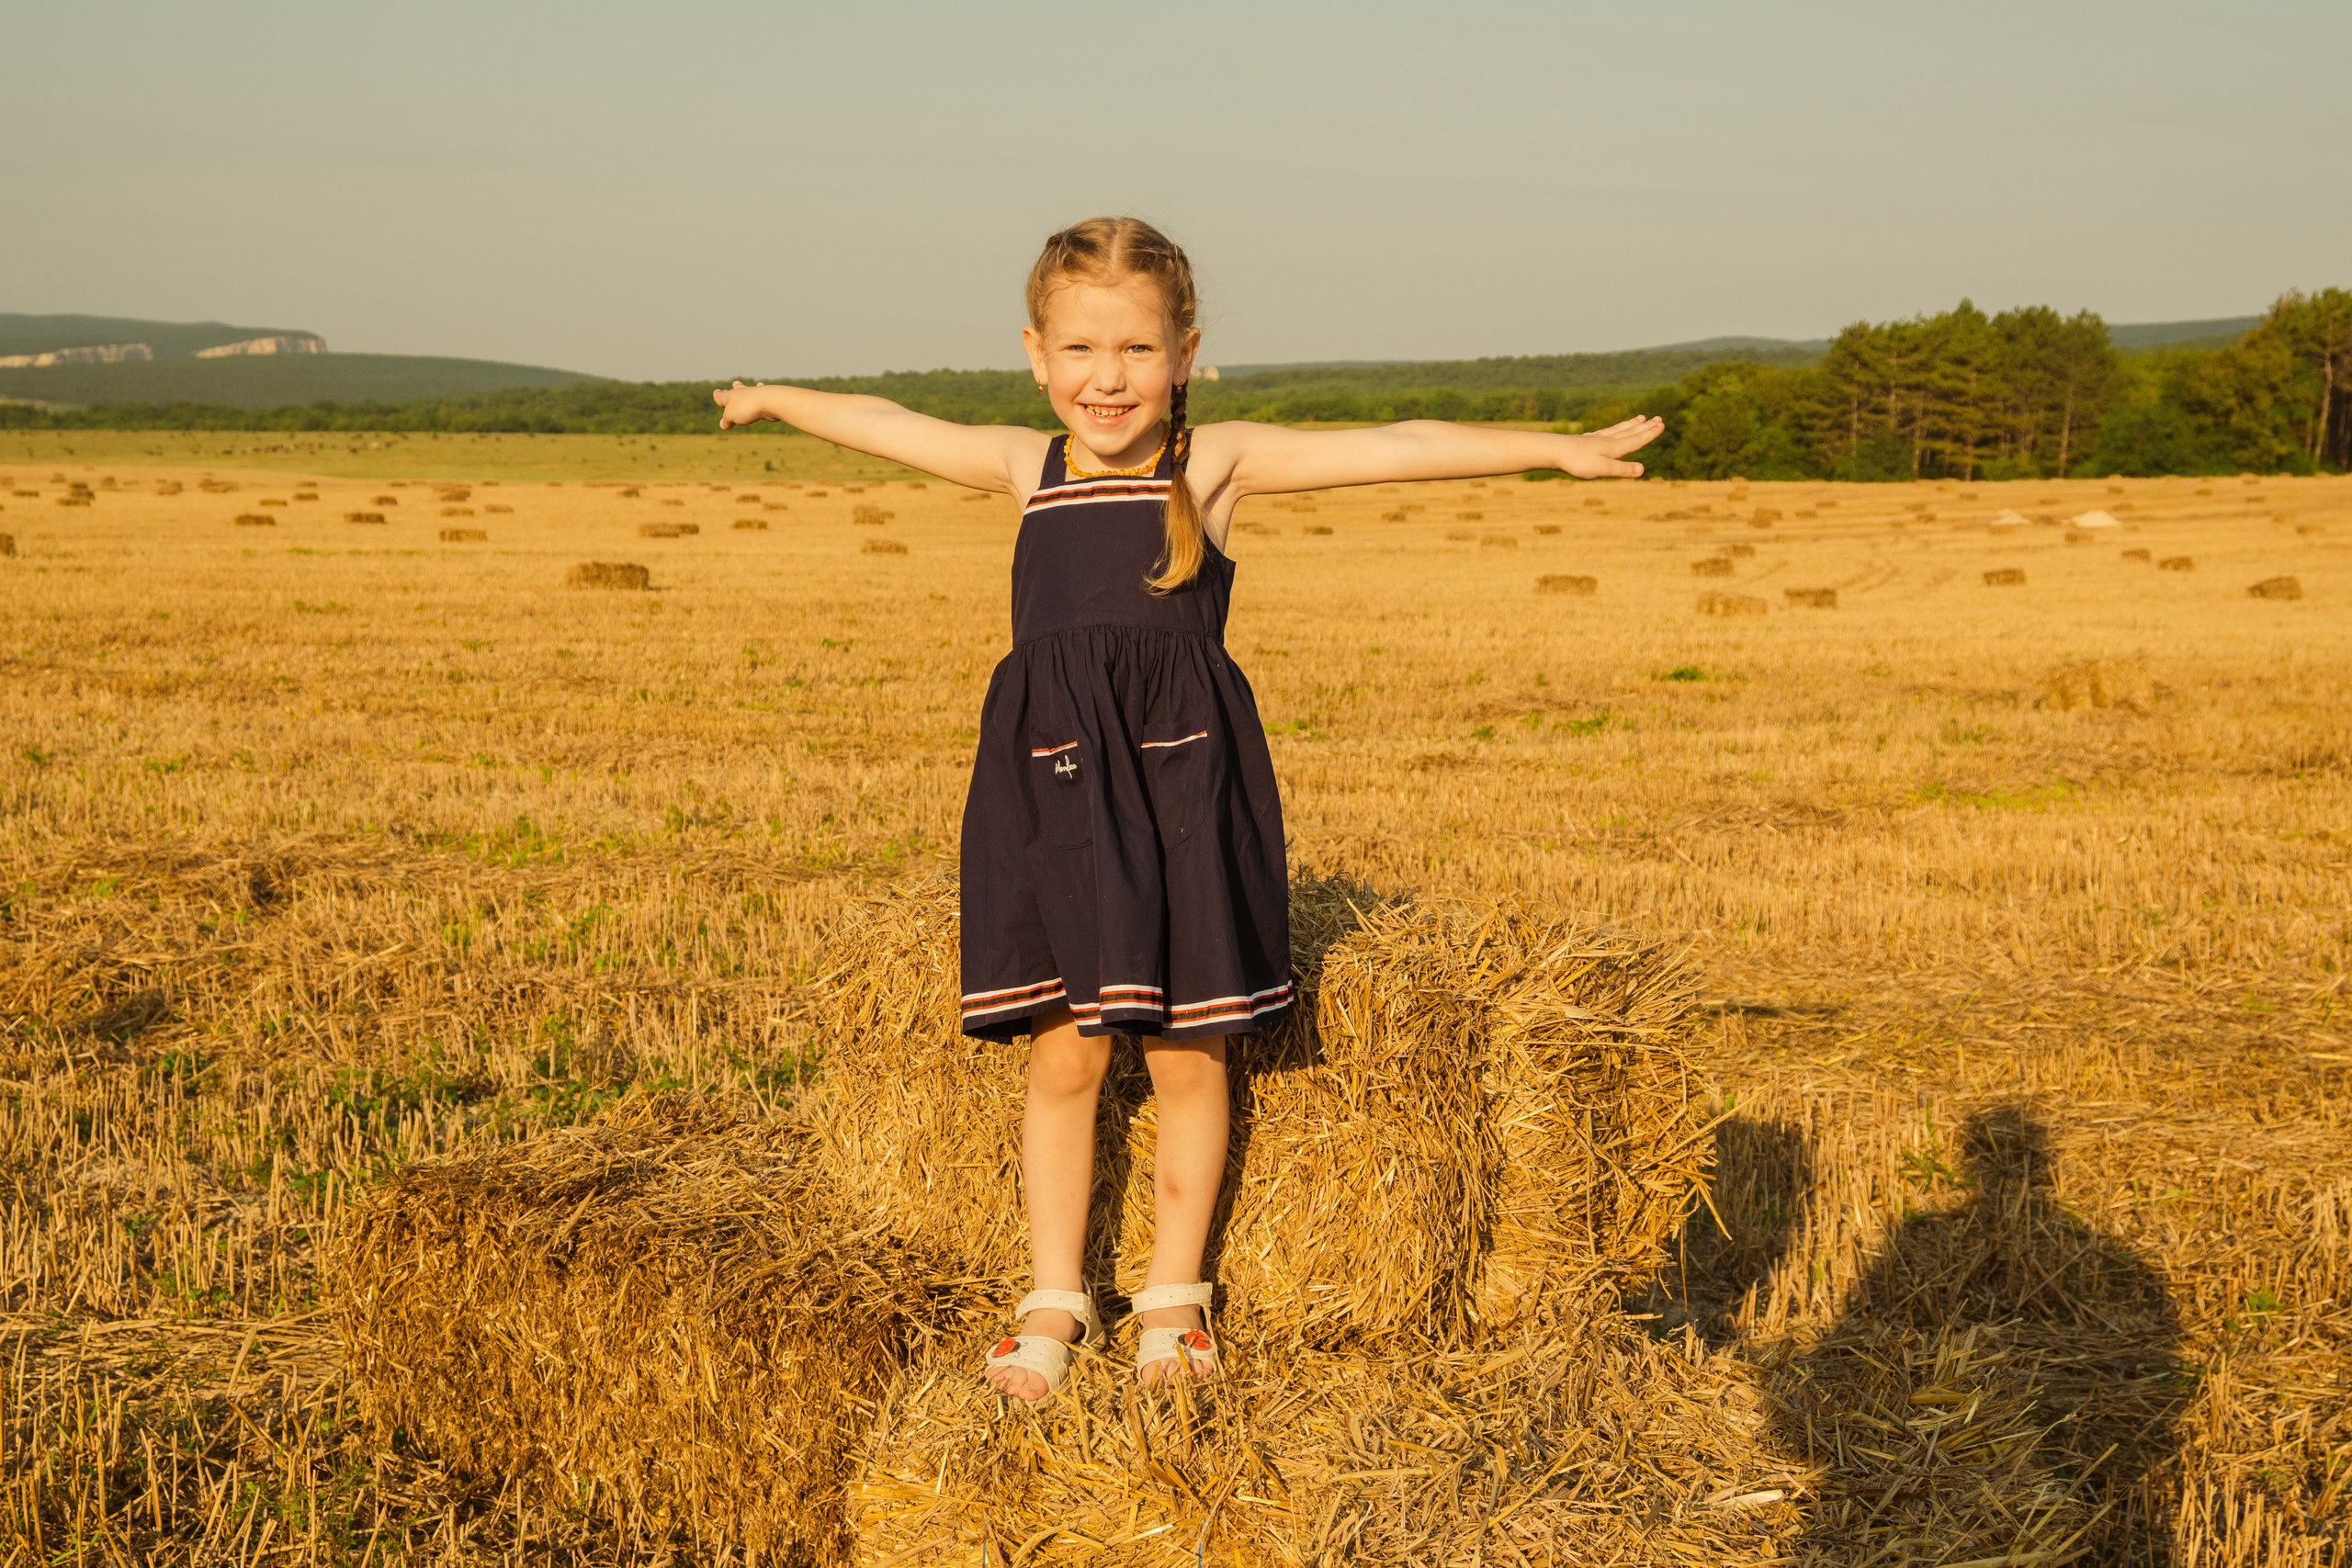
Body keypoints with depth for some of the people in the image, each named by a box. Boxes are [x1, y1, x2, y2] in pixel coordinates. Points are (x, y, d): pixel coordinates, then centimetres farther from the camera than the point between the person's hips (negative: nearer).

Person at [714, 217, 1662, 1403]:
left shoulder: (1219, 462, 0)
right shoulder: (1027, 467, 10)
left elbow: (1391, 448, -7)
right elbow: (888, 426, 25)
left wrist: (1555, 450, -11)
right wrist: (775, 401, 40)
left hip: (1184, 778, -2)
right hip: (1056, 778, 2)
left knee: (1186, 1051, 5)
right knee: (1064, 1050, 5)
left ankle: (1174, 1296, 22)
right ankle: (1055, 1300, 18)